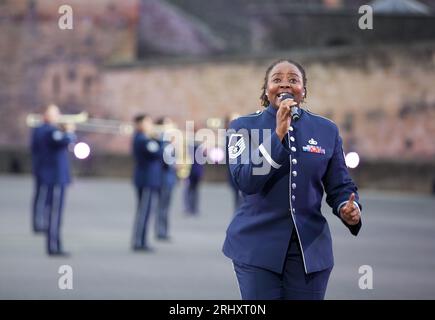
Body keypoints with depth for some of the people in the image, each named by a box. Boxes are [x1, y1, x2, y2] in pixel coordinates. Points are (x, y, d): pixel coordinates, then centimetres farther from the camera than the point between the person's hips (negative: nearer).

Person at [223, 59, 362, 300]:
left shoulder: (326, 130, 7)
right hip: (257, 248, -2)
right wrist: (278, 134, -19)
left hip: (310, 249, 2)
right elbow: (245, 181, -13)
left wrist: (348, 209, -13)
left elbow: (340, 187, 10)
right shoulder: (244, 127, 1)